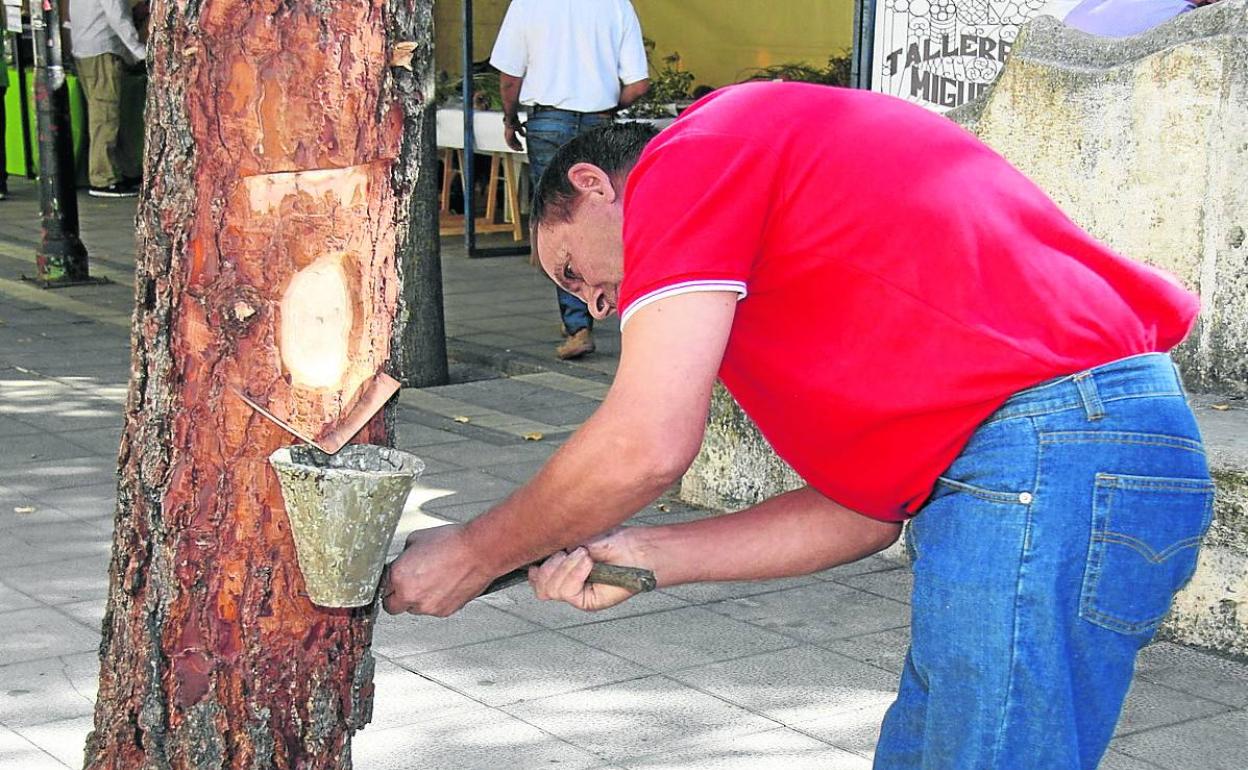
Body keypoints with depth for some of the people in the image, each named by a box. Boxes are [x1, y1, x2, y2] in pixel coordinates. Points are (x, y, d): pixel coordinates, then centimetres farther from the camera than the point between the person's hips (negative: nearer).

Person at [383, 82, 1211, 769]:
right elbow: (867, 506, 20)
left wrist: (470, 556, 6)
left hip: (1049, 458, -10)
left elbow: (644, 448, -9)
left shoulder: (691, 153, 1)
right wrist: (646, 554, 15)